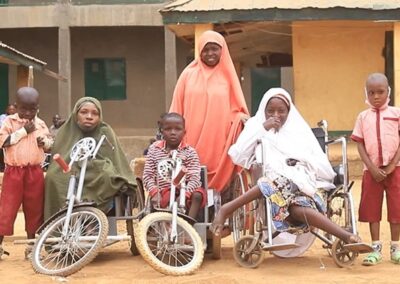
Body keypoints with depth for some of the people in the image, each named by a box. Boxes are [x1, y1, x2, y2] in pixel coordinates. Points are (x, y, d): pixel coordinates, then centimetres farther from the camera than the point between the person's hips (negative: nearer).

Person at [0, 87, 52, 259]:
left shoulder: (40, 124, 8)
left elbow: (50, 143, 16)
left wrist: (45, 142, -7)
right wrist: (23, 131, -15)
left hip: (35, 172, 3)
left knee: (34, 208, 8)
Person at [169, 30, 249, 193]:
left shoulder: (227, 76, 11)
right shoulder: (189, 74, 9)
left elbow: (236, 109, 12)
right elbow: (177, 108, 9)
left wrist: (241, 119, -9)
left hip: (218, 141, 0)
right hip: (191, 140, 0)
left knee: (217, 181, -4)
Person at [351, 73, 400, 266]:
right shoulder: (363, 117, 6)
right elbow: (360, 145, 2)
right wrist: (372, 168, -8)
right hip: (372, 170, 1)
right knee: (372, 209, 3)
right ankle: (376, 248, 11)